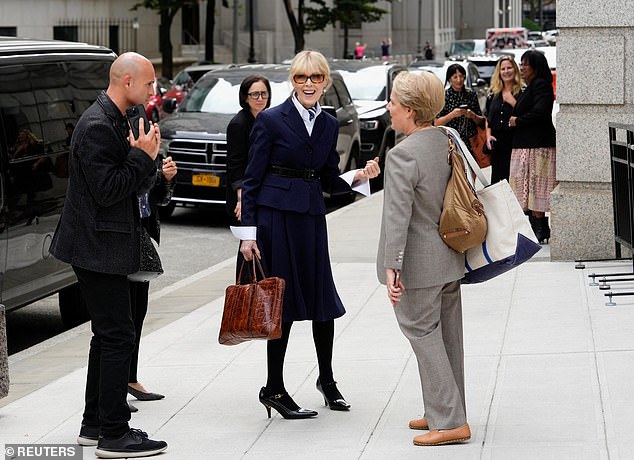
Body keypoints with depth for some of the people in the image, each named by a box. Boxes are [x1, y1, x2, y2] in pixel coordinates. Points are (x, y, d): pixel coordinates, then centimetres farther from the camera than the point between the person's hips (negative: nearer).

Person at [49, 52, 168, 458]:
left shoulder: (113, 121, 14)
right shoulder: (97, 126, -18)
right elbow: (107, 191, -24)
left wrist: (145, 154, 5)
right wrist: (143, 156, -17)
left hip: (103, 248, 11)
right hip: (99, 248, -11)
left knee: (107, 335, 16)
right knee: (118, 336, -8)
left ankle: (95, 424, 24)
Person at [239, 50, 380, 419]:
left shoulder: (329, 125, 10)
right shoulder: (271, 120, -6)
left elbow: (330, 181, 15)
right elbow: (252, 180, -6)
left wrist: (359, 177, -5)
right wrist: (249, 232, -10)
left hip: (312, 217, 5)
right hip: (276, 217, -5)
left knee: (323, 299, 9)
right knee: (283, 300, -1)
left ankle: (327, 379, 29)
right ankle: (274, 390, 11)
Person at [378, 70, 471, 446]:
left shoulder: (403, 154, -21)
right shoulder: (448, 141, 3)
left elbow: (398, 215, -24)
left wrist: (391, 267, -24)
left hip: (418, 264, -9)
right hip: (451, 259, 9)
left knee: (423, 335, 0)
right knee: (448, 336, 16)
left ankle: (450, 421, 1)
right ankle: (446, 412, 28)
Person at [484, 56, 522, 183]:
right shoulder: (493, 93, 14)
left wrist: (513, 102, -17)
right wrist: (488, 135, 5)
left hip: (514, 140, -5)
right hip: (496, 142, 5)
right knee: (496, 177, 7)